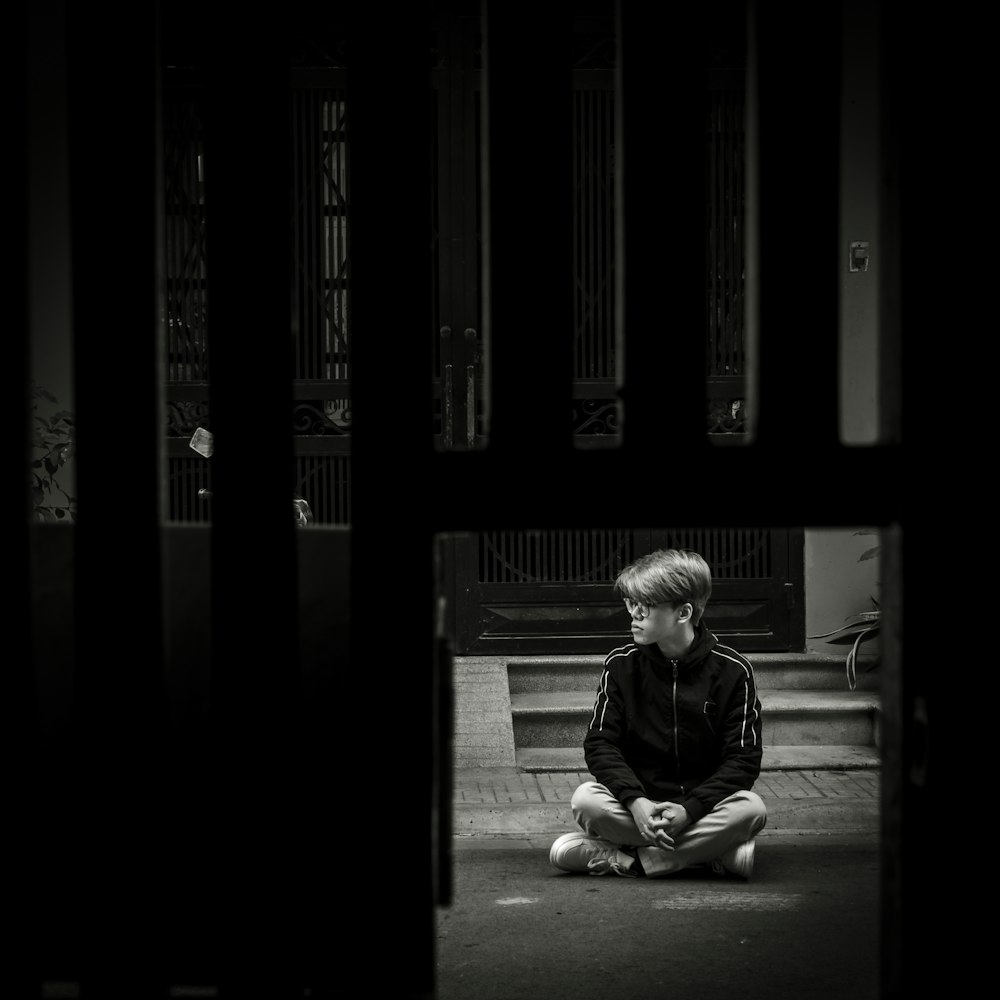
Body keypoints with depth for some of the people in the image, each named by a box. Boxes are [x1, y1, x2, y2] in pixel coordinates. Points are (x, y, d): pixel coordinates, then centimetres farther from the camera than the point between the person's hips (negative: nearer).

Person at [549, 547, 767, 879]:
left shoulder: (732, 670, -6)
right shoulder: (621, 664, 0)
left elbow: (743, 760, -9)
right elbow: (600, 743, -5)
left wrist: (689, 810, -25)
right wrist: (635, 801, -24)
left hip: (704, 805, -1)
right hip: (638, 801, 1)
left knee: (751, 809, -32)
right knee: (586, 799, -29)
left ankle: (625, 859, -24)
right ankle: (715, 853, -24)